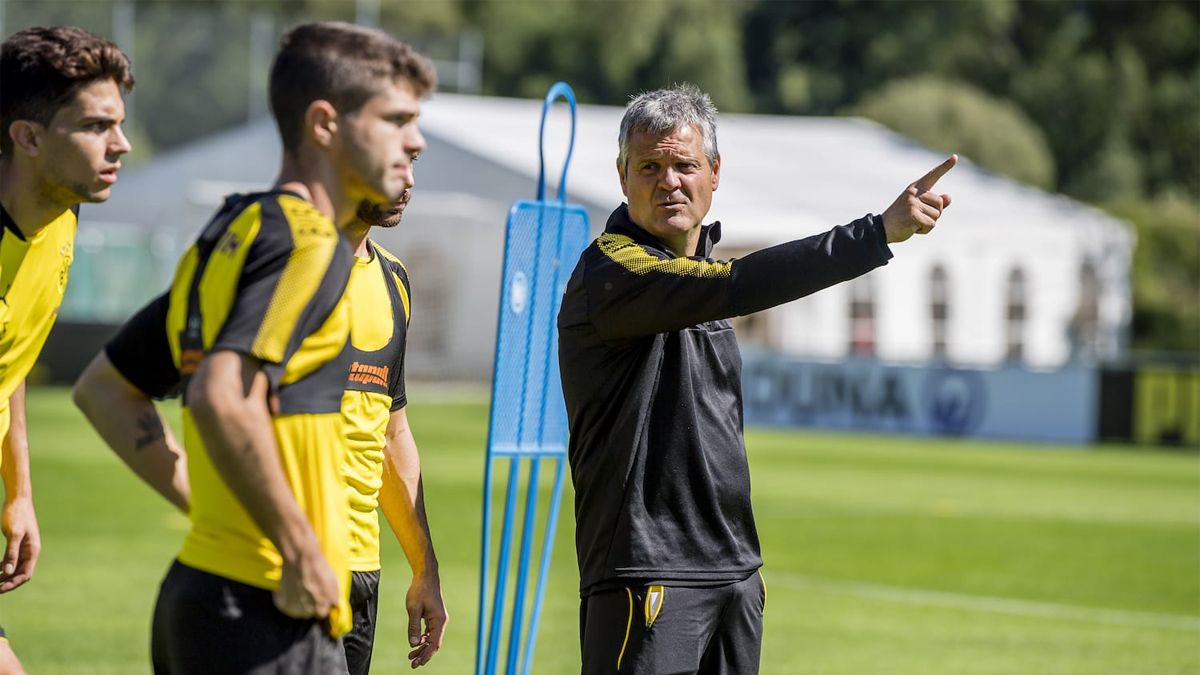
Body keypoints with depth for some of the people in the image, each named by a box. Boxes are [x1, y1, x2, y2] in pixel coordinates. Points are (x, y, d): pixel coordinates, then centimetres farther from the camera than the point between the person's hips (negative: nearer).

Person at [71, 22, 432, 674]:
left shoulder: (227, 235, 16)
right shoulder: (307, 245, -12)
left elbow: (102, 388, 21)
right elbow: (223, 399, -27)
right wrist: (301, 550, -20)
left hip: (192, 594, 9)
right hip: (264, 612, -9)